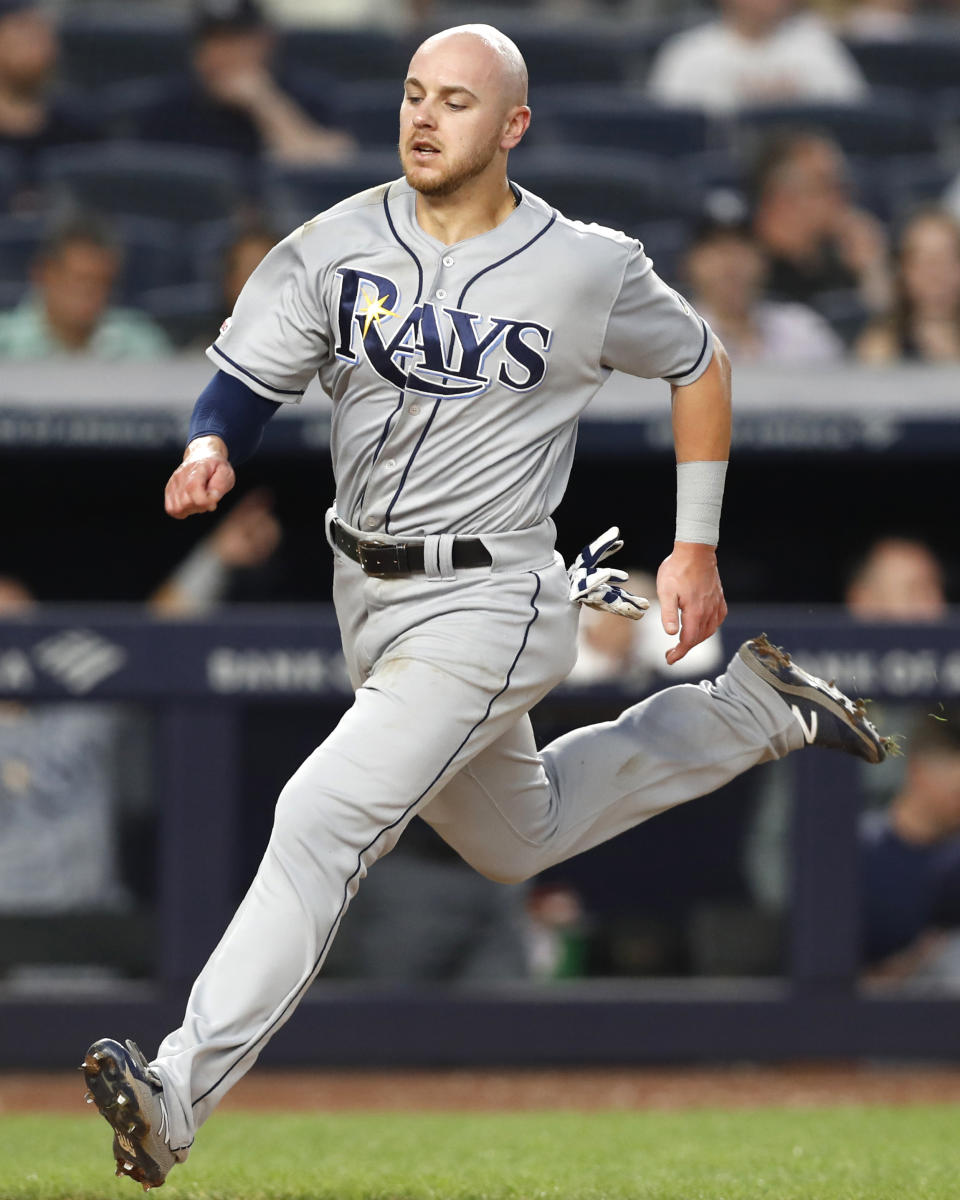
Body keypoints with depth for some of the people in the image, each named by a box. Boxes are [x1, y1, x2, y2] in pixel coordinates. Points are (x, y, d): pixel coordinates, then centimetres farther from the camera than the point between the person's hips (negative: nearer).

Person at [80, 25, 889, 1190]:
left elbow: (698, 364, 6)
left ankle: (179, 1093, -25)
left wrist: (697, 547, 6)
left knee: (323, 820, -22)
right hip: (368, 597, 6)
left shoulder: (588, 270, -10)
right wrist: (209, 450, -26)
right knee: (514, 841, 25)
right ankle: (751, 711, 44)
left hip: (485, 606, -6)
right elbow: (246, 379, -3)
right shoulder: (338, 244, -2)